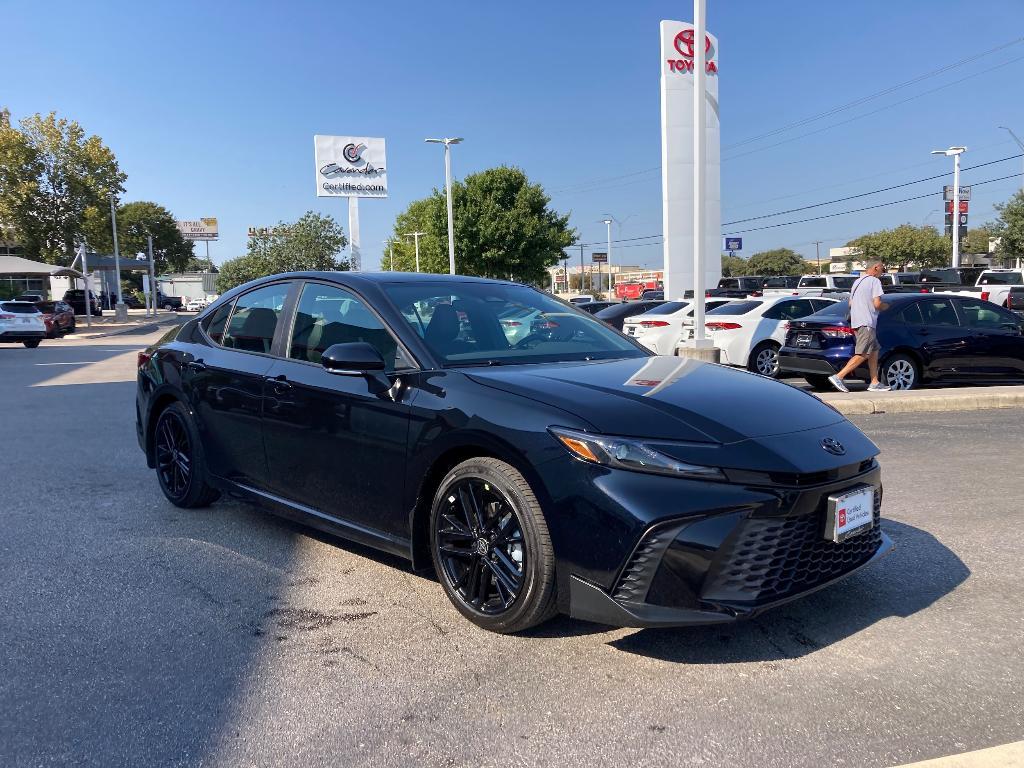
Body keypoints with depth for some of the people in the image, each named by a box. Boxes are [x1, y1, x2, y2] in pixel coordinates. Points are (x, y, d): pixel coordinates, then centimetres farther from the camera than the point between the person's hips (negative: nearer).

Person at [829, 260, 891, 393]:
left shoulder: (857, 282, 20)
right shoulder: (875, 281, -6)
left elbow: (850, 304, 22)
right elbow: (877, 304, -14)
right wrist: (885, 306, 6)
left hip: (856, 321, 10)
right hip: (866, 323, -10)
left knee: (874, 351, 15)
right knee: (862, 355, -12)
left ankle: (874, 383, 13)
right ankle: (838, 377, -20)